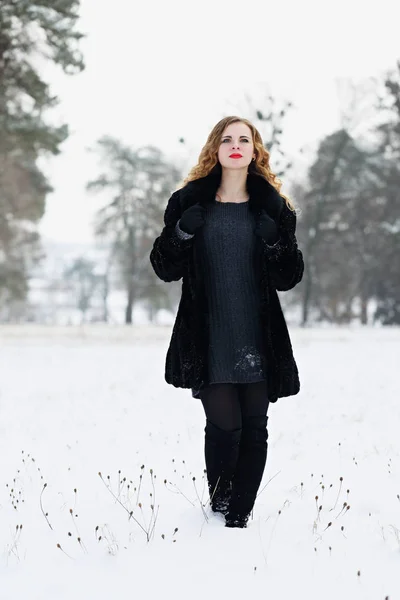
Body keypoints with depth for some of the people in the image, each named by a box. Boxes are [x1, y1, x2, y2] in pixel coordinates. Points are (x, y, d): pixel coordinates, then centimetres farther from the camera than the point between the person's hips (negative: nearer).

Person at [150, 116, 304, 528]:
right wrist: (182, 234, -13)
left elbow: (289, 279, 6)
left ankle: (239, 517, 13)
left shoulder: (272, 208, 8)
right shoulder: (191, 202, 5)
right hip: (209, 341, -2)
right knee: (225, 425, -8)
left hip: (258, 339, 2)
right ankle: (218, 503, 18)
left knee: (254, 430, 1)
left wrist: (277, 244, -14)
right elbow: (165, 269, 5)